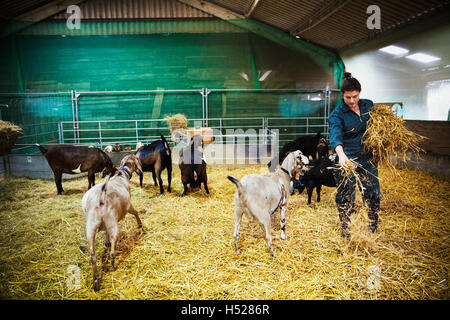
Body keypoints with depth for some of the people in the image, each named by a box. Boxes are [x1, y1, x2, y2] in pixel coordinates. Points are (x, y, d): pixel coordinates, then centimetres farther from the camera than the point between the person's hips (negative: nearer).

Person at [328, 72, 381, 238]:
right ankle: (345, 229, 21)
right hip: (347, 159, -4)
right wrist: (341, 154, -49)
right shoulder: (337, 114, -13)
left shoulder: (368, 105, 3)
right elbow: (335, 135, -30)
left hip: (367, 158, 5)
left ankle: (373, 224, 38)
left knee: (373, 193, 13)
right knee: (345, 195, 2)